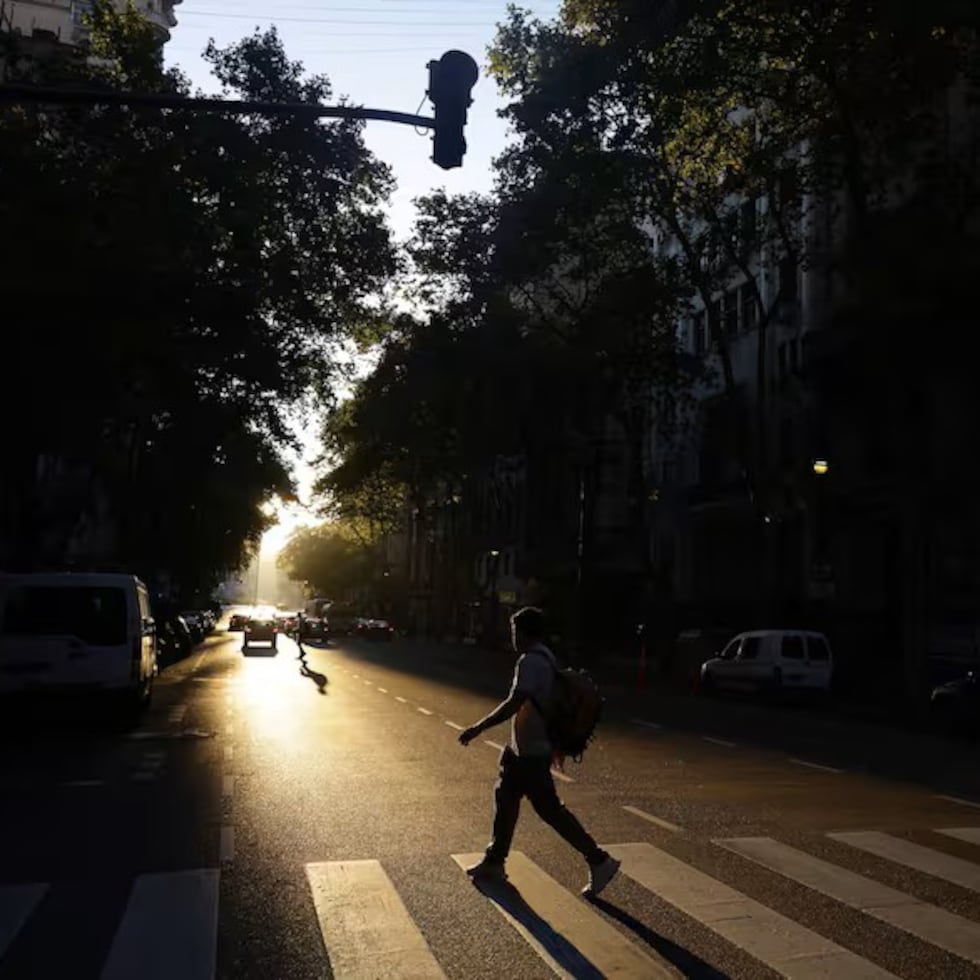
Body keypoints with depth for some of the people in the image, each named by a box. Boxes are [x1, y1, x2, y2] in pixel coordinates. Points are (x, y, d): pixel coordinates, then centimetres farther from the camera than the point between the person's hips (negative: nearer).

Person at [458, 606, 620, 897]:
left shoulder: (530, 661, -21)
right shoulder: (546, 658, 10)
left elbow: (514, 703, -29)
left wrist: (477, 729, -25)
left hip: (530, 752, -10)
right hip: (525, 748, 10)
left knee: (549, 808, -3)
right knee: (505, 798, 16)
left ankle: (599, 861, 5)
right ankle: (494, 862, 27)